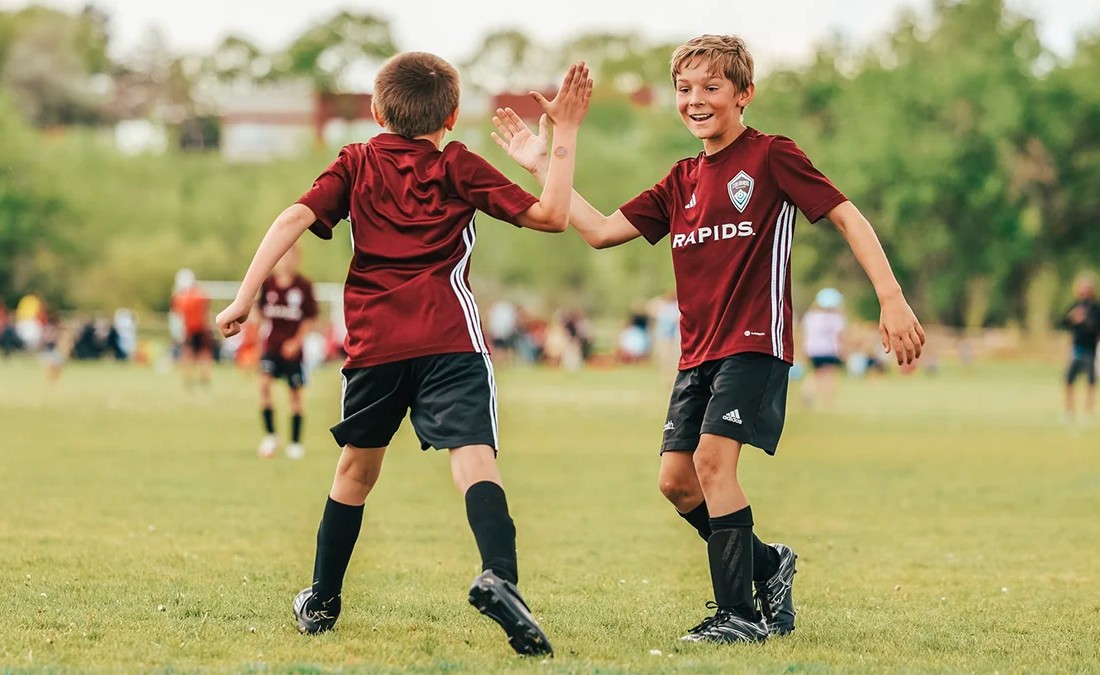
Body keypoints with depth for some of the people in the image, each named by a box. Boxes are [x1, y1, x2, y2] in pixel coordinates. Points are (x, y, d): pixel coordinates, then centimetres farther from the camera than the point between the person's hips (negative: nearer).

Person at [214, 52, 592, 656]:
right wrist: (565, 132, 11)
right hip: (449, 340, -3)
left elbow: (293, 219, 1)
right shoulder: (458, 168, 10)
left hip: (374, 343, 3)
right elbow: (549, 215, 5)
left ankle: (321, 600, 30)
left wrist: (245, 299, 0)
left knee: (357, 465, 21)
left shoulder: (355, 165, 16)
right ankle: (498, 577, -42)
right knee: (473, 455, -16)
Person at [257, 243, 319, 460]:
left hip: (292, 347, -1)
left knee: (295, 393, 6)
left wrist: (296, 341, -10)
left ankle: (295, 442, 17)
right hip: (271, 344, 1)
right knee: (264, 383, -19)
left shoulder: (304, 286, -6)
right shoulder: (268, 284, -1)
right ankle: (270, 434, -7)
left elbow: (310, 318, -1)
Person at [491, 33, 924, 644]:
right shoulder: (682, 181, 13)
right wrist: (541, 167, 10)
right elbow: (601, 231, 13)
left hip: (755, 342, -7)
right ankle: (767, 565, 25)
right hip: (698, 352, 7)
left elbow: (846, 217, -7)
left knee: (713, 459, -19)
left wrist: (891, 300, -14)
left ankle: (740, 614, -12)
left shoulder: (772, 157, -6)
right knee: (676, 481, 4)